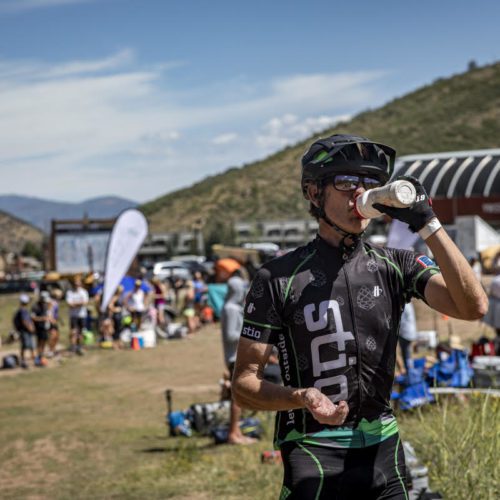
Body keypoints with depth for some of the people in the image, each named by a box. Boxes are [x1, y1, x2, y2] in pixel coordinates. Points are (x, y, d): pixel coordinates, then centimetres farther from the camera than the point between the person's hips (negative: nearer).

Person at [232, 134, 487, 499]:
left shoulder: (396, 266, 4)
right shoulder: (279, 278, -5)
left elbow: (473, 307, -12)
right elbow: (244, 384, -4)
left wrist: (427, 223, -16)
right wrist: (301, 397, -24)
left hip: (383, 450, 4)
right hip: (313, 452, -3)